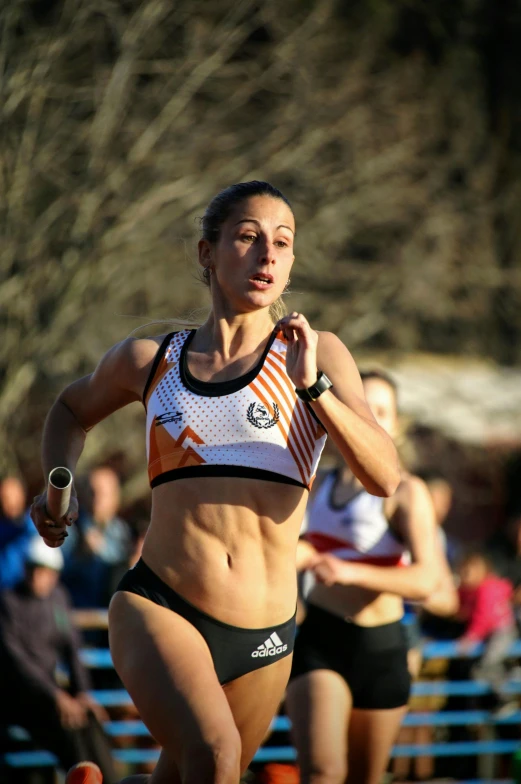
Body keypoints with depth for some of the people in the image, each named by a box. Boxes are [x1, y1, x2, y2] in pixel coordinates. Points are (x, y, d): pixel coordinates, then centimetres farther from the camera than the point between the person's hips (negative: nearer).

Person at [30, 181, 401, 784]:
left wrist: (314, 387, -20)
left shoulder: (317, 354, 3)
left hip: (263, 642, 2)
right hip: (157, 608, -2)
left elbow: (385, 477, -8)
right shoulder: (148, 359, 8)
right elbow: (73, 409, 30)